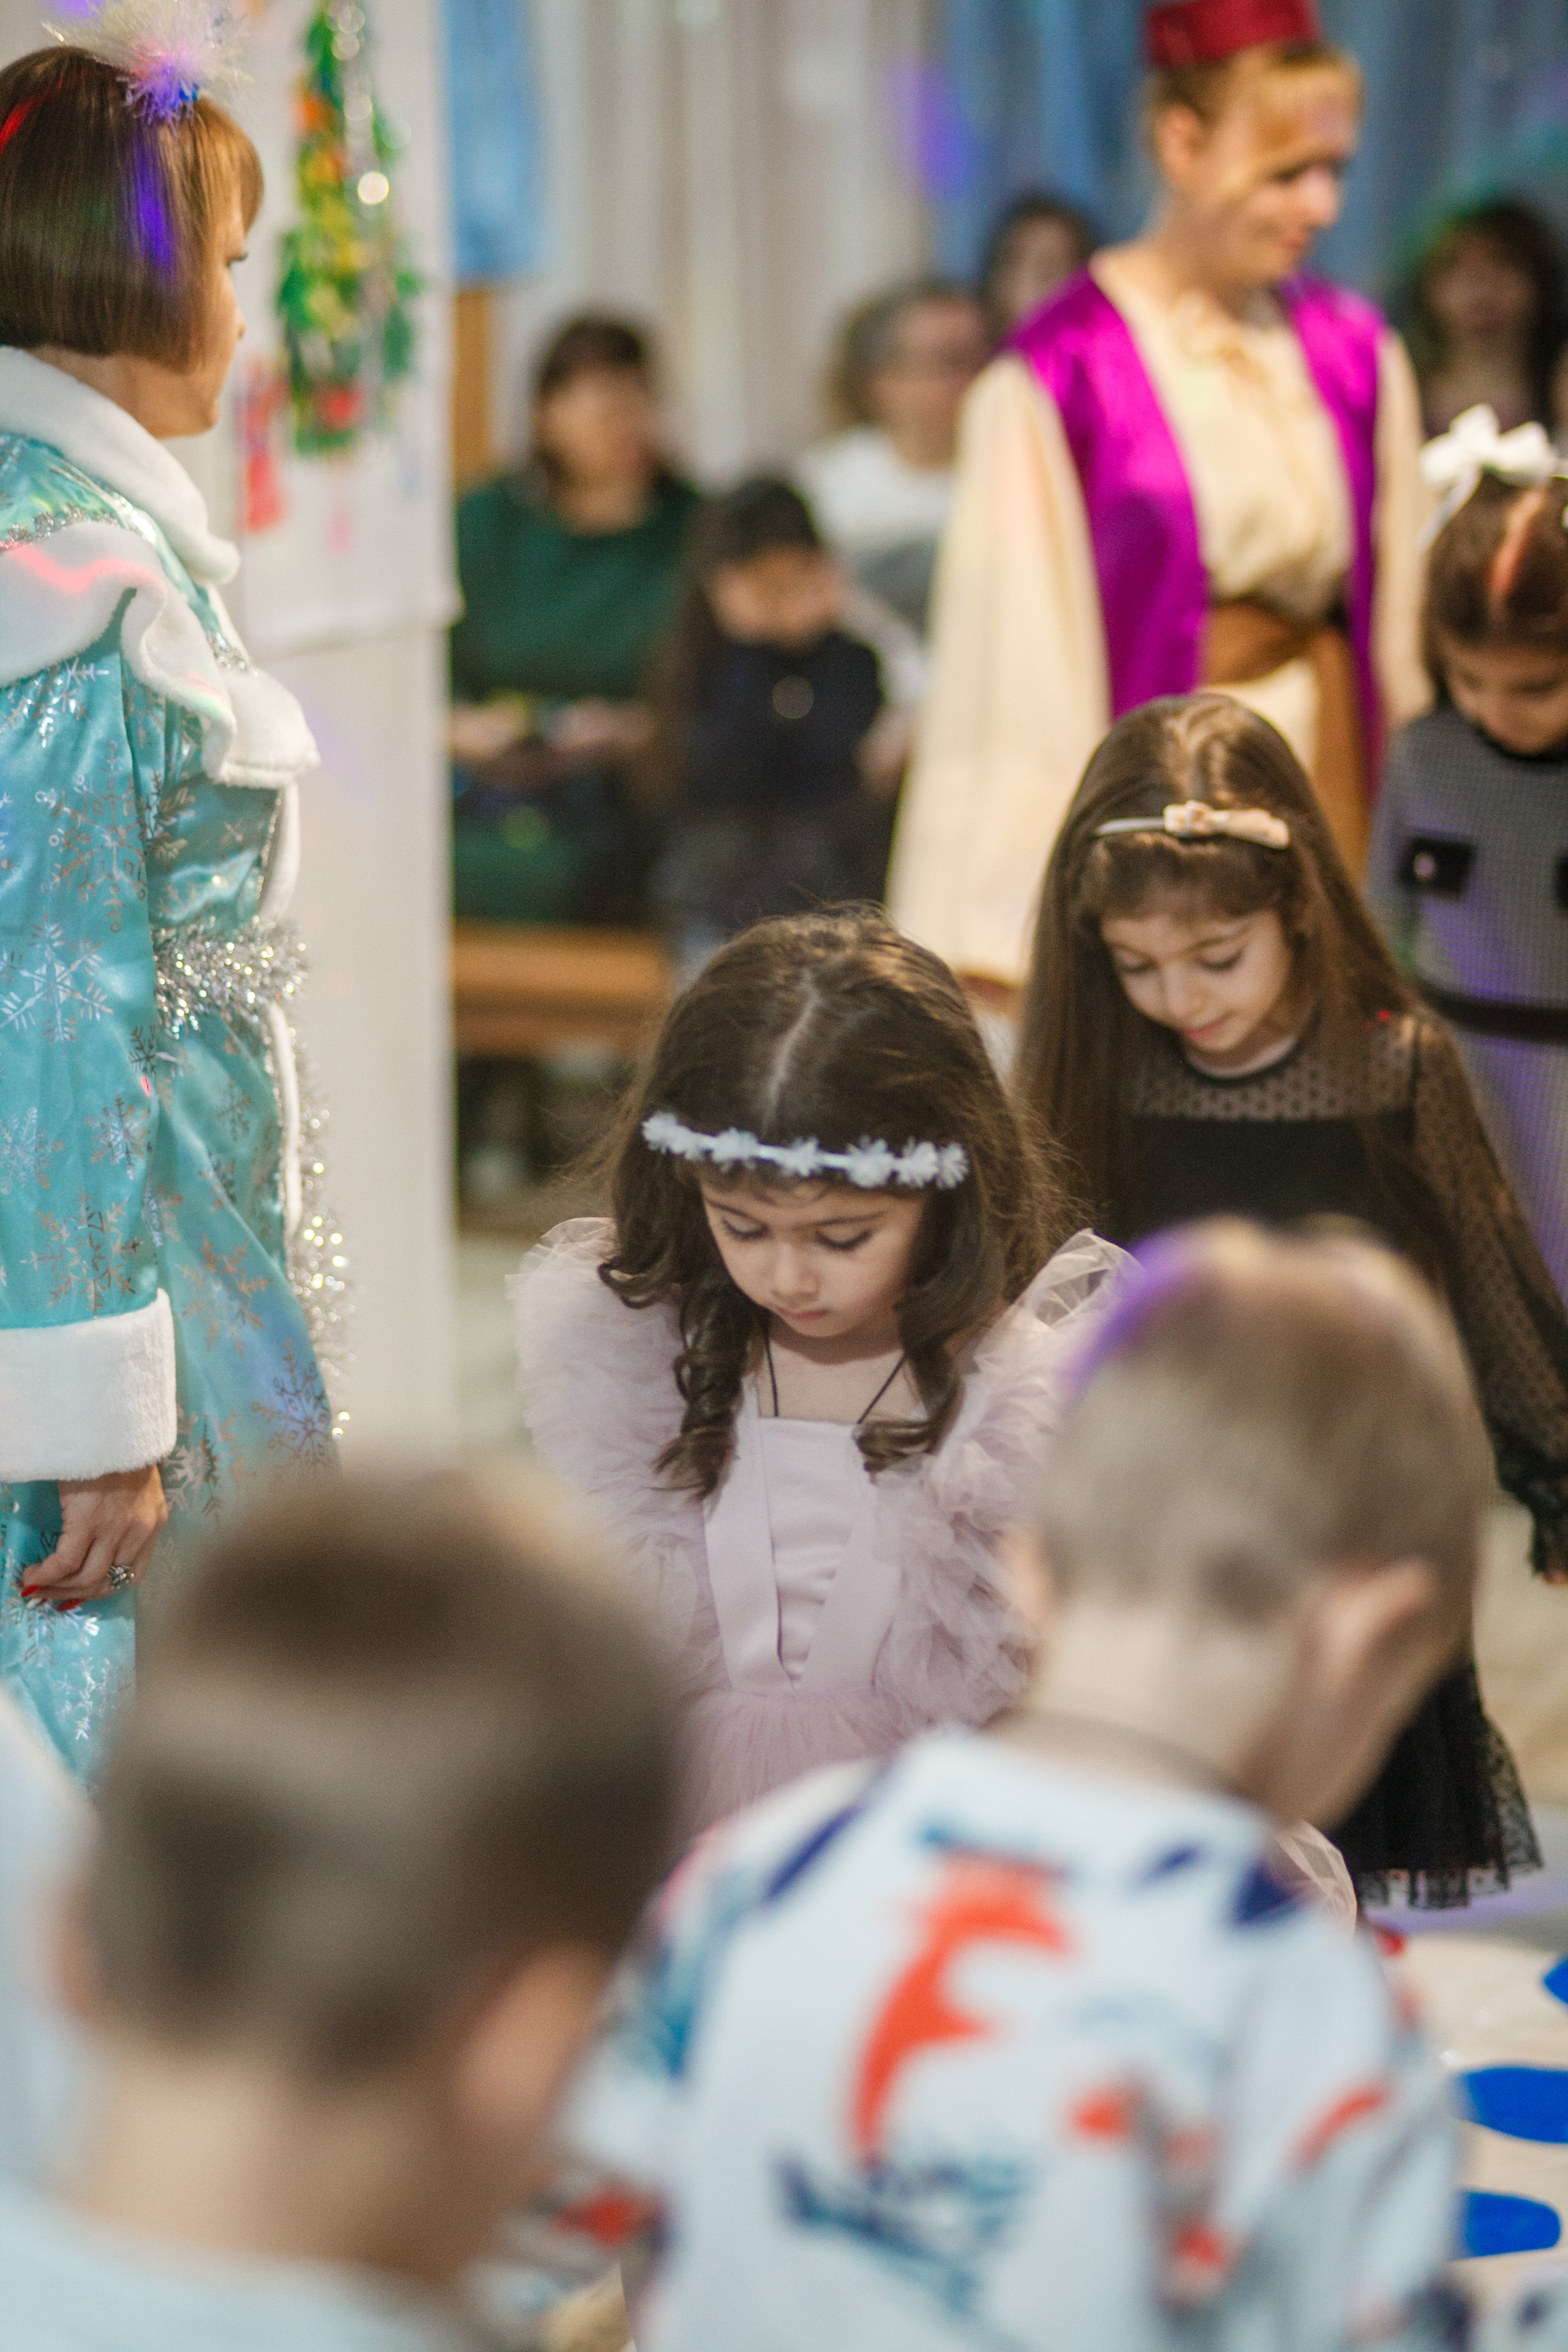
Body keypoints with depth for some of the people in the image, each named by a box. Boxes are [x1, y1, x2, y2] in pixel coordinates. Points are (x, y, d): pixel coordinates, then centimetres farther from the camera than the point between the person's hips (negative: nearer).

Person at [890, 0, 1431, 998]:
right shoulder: (1062, 375, -8)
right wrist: (1007, 937, -9)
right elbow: (1021, 660, -7)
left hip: (1328, 791, 4)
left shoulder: (1357, 357, 8)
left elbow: (1404, 635, 13)